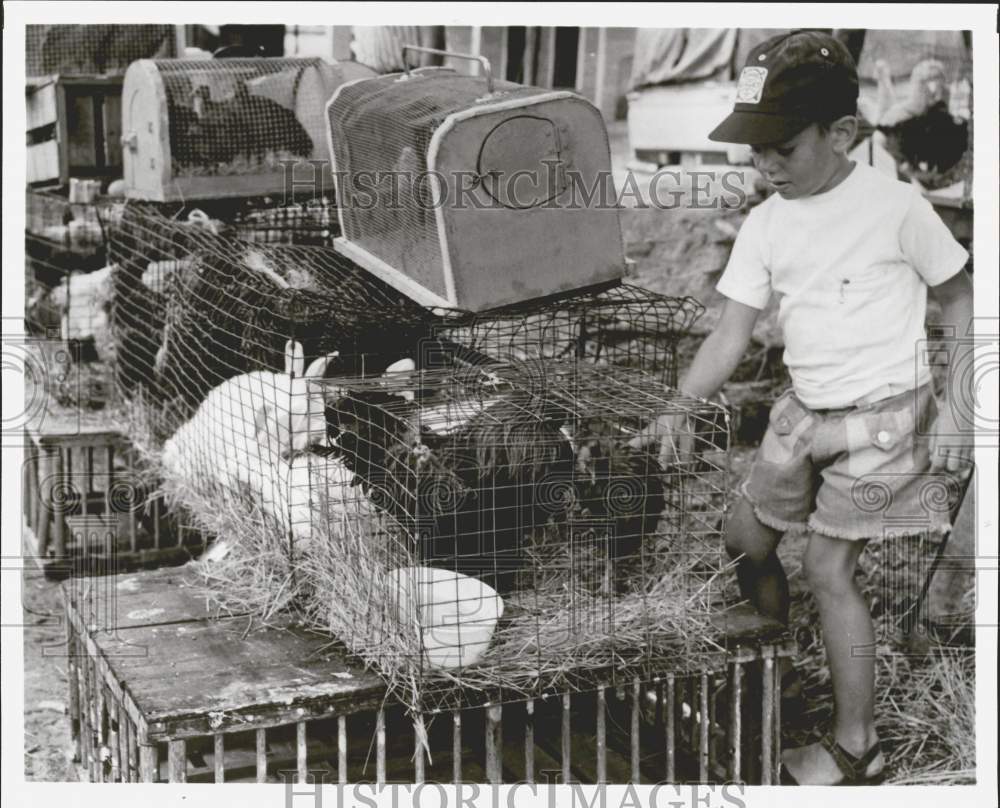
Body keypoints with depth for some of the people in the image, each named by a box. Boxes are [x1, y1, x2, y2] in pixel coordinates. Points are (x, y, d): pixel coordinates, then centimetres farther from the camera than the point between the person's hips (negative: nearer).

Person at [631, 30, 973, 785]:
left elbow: (958, 298, -5)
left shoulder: (895, 206, -16)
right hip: (804, 413, 6)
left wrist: (954, 408, -9)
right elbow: (732, 334, -4)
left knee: (826, 564, -7)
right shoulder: (766, 223, -2)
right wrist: (678, 406, -19)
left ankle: (857, 746, 6)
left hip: (884, 417, -6)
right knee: (746, 537, 12)